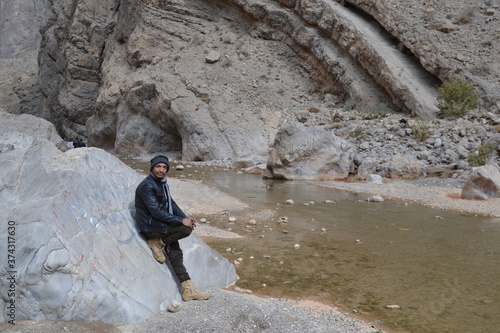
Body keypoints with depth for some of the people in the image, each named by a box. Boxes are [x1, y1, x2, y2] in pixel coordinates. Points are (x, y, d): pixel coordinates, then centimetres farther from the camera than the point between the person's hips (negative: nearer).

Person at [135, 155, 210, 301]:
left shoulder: (162, 182, 11)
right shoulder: (147, 185, -18)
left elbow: (171, 203, 15)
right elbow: (156, 212, -23)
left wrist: (185, 216, -3)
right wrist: (180, 221, -24)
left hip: (161, 223, 8)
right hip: (151, 226, -8)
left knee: (176, 253, 4)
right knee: (187, 229, -20)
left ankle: (188, 289, 7)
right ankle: (158, 243, -3)